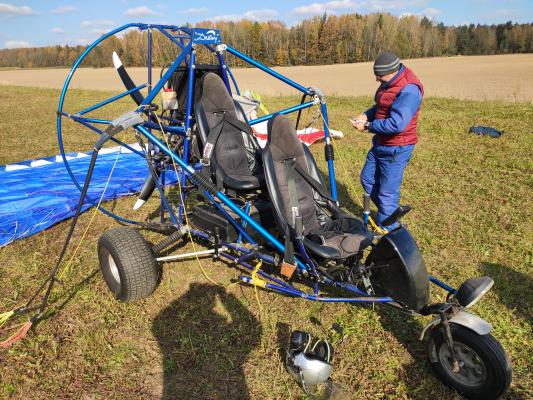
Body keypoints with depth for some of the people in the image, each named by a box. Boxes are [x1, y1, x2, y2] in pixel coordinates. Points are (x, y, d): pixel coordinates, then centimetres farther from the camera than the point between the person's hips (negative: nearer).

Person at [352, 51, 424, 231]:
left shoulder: (408, 90, -24)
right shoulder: (389, 83, 6)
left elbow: (397, 124, -31)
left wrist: (367, 126, -22)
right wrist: (366, 115, 0)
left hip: (396, 149, -10)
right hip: (380, 144, 10)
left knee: (387, 193, -1)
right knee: (367, 179, 21)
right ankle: (390, 215, 38)